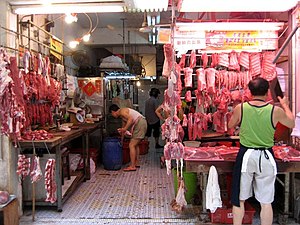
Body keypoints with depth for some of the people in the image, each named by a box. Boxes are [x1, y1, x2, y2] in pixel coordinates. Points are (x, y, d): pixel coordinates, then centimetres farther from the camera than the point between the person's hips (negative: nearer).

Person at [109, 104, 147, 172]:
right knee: (135, 144, 22)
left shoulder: (122, 111, -7)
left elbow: (131, 118, -23)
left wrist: (125, 128, -19)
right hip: (141, 124, 10)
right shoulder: (122, 115, 23)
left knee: (131, 145, -8)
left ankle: (132, 166, -5)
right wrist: (121, 139, 37)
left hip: (140, 124, -10)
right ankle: (136, 163, 31)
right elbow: (123, 126, 32)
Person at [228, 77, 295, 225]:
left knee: (239, 200, 14)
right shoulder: (276, 110, -8)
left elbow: (230, 125, 10)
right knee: (266, 202, 13)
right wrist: (285, 105, 26)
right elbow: (291, 123, 12)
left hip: (245, 156, 0)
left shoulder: (240, 108, -8)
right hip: (266, 157, 1)